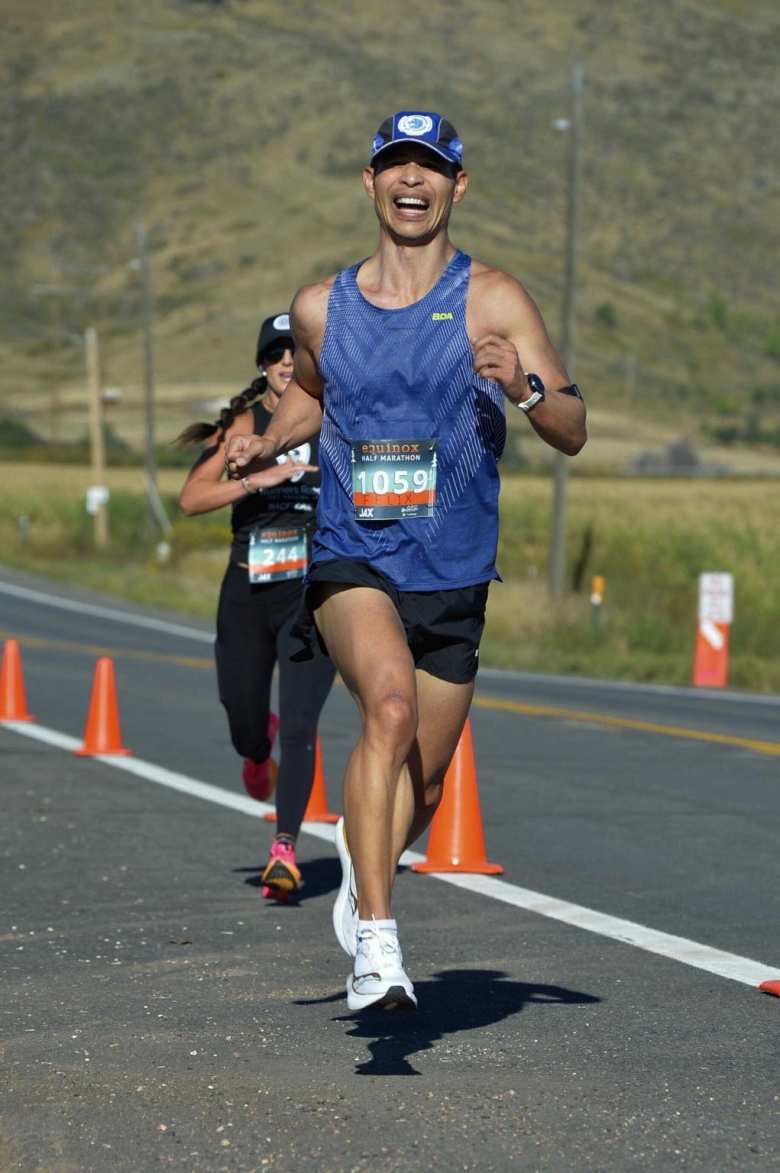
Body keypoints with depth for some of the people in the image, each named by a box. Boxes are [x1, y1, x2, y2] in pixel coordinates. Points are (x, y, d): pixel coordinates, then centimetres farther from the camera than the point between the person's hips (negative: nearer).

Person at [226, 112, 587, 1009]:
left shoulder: (492, 301, -4)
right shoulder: (321, 307, 4)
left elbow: (573, 433, -6)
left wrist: (524, 387, -27)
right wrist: (268, 441, 6)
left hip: (453, 577, 1)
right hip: (349, 563, -1)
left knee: (420, 788, 11)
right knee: (390, 706, -30)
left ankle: (362, 859, 46)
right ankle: (375, 939, -29)